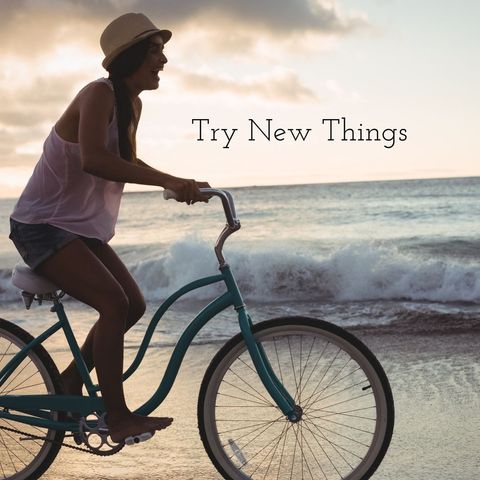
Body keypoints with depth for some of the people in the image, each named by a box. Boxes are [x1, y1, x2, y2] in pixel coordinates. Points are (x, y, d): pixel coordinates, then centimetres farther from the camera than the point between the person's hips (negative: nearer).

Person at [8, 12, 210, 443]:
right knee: (114, 303, -23)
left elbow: (127, 162, 20)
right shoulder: (99, 94, -20)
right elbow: (93, 160, -37)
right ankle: (118, 417, -16)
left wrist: (181, 185, 7)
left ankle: (69, 381, 19)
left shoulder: (132, 104, 7)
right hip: (43, 226, -9)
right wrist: (168, 180, -39)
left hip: (83, 226, 9)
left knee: (134, 305, 4)